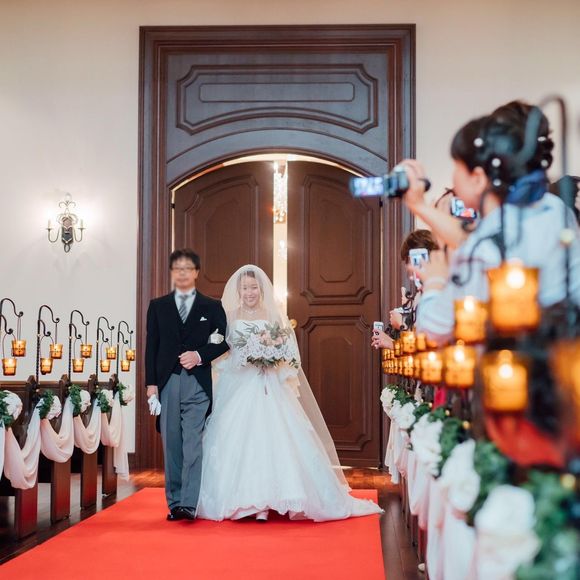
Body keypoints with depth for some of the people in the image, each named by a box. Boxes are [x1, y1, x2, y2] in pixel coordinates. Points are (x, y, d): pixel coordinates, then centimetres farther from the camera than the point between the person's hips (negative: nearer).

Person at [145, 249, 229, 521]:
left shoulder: (212, 307, 9)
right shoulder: (157, 306, 12)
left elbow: (223, 342, 8)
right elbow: (151, 346, 8)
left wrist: (200, 355, -9)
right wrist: (151, 383, 1)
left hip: (198, 384, -2)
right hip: (167, 383, 2)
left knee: (193, 443, -11)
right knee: (172, 445, 5)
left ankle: (189, 503, -14)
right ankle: (174, 503, 11)